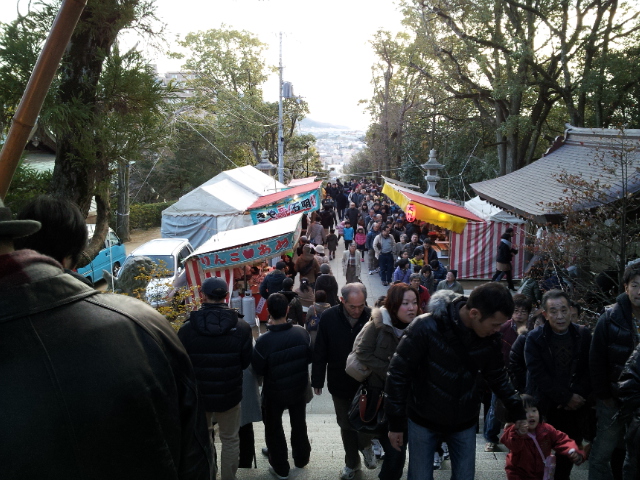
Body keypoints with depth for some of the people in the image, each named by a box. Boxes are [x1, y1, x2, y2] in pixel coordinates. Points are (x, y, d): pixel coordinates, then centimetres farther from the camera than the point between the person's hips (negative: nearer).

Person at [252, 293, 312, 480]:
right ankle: (301, 458, 46)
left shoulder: (264, 340, -31)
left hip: (274, 392, -3)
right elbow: (309, 358, -6)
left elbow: (258, 369, -15)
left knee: (274, 429, 20)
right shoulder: (301, 332, -21)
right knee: (299, 424, 26)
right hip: (299, 388, 3)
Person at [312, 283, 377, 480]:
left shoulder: (372, 317, -17)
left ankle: (365, 445, 43)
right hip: (339, 383, 1)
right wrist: (317, 380, -3)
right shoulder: (329, 317, -15)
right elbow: (320, 352, -7)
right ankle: (352, 462, 39)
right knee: (346, 426, 17)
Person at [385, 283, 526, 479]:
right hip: (423, 422, -3)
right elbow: (399, 373, -19)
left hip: (464, 424, 4)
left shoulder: (490, 338, -12)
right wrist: (396, 423, -14)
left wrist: (518, 413, 1)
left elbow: (497, 377, 7)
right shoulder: (426, 327, -27)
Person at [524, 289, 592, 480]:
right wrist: (566, 397, -16)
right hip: (544, 405, -2)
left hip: (575, 406, 3)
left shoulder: (583, 334, 1)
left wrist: (577, 396, -11)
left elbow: (590, 370, 1)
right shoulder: (535, 338, -7)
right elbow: (538, 375, -12)